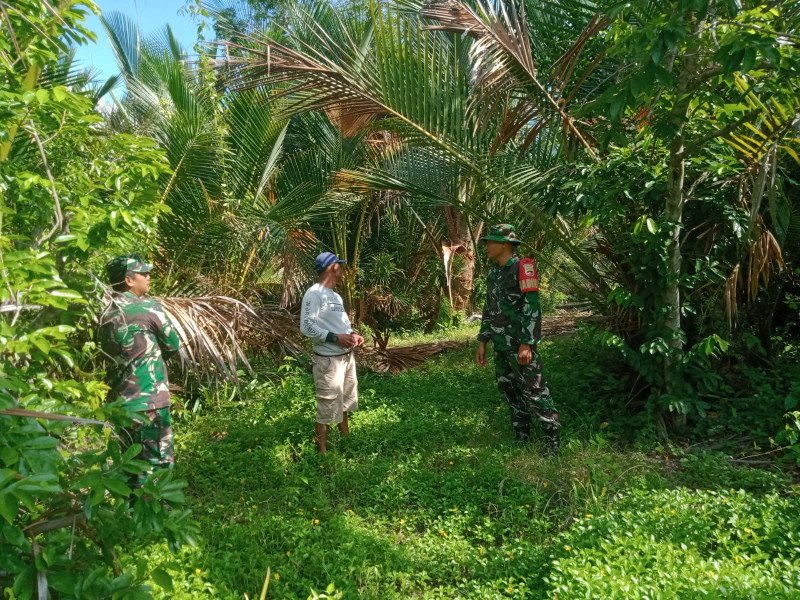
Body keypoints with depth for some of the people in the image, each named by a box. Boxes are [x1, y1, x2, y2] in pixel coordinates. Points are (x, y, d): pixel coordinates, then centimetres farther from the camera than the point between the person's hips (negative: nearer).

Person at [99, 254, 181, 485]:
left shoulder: (107, 314, 8)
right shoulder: (148, 308, -12)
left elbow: (111, 353, 17)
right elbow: (173, 345, -1)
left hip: (120, 401, 7)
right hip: (149, 400, -7)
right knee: (157, 463, 3)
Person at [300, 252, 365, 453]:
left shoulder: (335, 295, 14)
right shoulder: (314, 294, -16)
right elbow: (306, 326, -23)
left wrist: (352, 334, 2)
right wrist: (335, 338, -23)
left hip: (347, 357, 10)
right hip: (328, 360, -10)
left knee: (344, 402, 23)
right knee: (327, 408, -3)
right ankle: (322, 452, 10)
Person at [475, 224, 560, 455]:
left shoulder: (522, 267, -12)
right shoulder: (493, 273, 13)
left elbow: (531, 307, -18)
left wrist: (526, 344, -22)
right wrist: (482, 342, 15)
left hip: (520, 344, -8)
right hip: (501, 345, 8)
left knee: (533, 390, -4)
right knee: (508, 389, 13)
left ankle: (552, 438, 8)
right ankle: (522, 437, 24)